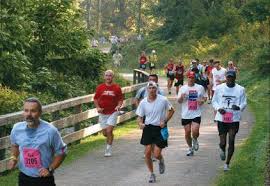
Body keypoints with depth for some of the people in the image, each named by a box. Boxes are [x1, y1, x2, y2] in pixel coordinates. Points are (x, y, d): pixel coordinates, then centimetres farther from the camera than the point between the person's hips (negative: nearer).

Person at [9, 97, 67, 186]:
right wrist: (13, 157, -3)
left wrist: (50, 169, -17)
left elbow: (61, 152, -5)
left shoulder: (50, 131, -18)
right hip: (24, 178, 3)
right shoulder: (17, 128, -6)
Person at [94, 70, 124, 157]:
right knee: (105, 133, 7)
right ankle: (110, 139, 42)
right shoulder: (100, 87, 1)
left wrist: (119, 106, -14)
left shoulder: (117, 88, -2)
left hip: (113, 112, -2)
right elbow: (95, 99, 8)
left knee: (109, 131, -14)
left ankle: (108, 150, -2)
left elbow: (120, 99, 6)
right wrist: (98, 107, -8)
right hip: (102, 113, 2)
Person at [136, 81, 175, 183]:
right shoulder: (143, 102, -3)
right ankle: (152, 174, 16)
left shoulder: (163, 100, -8)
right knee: (147, 153, -4)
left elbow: (171, 110, 6)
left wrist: (165, 121, -6)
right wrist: (140, 124, -18)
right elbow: (140, 116, 5)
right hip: (148, 128, 2)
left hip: (160, 129, -2)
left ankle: (161, 161, 34)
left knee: (157, 154, -6)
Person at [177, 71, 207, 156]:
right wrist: (181, 97, -18)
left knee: (195, 131, -16)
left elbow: (204, 97, 15)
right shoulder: (183, 88, 4)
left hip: (196, 113, -1)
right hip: (186, 114, 1)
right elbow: (179, 101, 5)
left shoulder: (200, 87, 4)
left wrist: (202, 101, -9)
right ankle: (190, 148, 26)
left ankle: (195, 140, 18)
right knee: (187, 132, 6)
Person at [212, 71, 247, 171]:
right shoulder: (219, 88, 2)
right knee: (222, 142, -2)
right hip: (221, 118, 1)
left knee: (231, 142, -3)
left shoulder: (240, 89, 0)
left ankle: (227, 163, 13)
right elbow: (214, 101, 11)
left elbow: (244, 103, 5)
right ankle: (222, 150, 36)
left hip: (234, 119, 0)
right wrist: (218, 108, -9)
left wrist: (239, 107, -17)